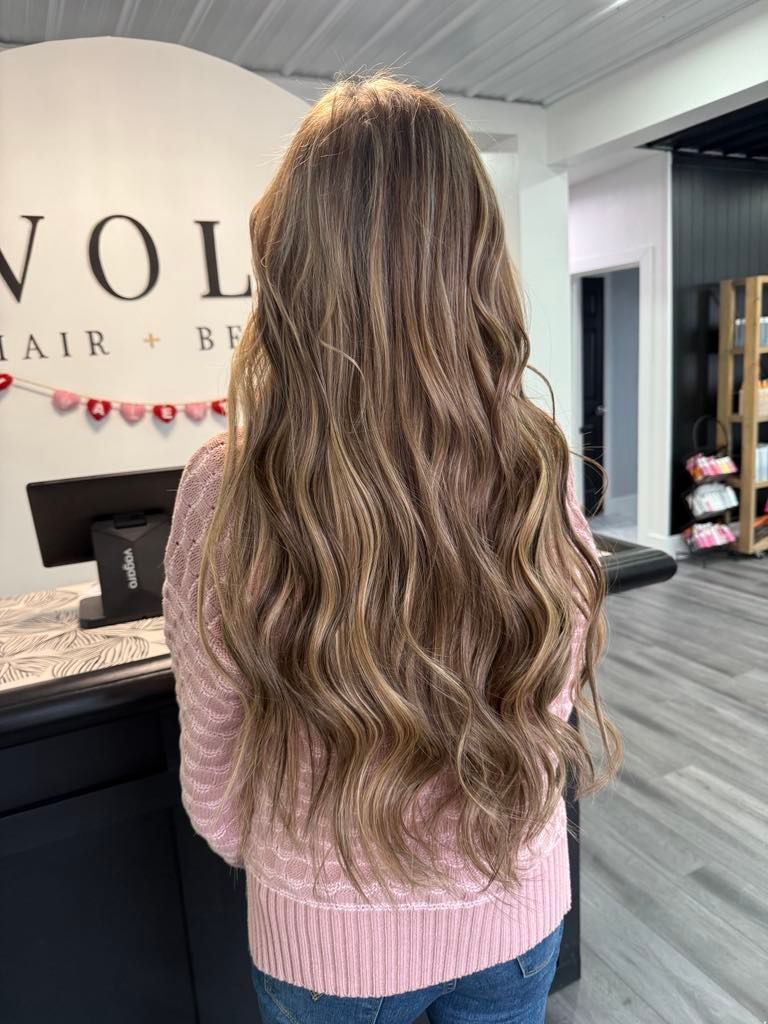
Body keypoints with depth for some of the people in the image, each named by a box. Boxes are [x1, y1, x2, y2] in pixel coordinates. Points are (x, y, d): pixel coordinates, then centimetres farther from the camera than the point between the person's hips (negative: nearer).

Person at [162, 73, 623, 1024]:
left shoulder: (227, 489, -26)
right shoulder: (540, 472, -20)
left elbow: (216, 787, -13)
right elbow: (550, 718, -5)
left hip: (326, 942, -1)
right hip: (518, 913, 2)